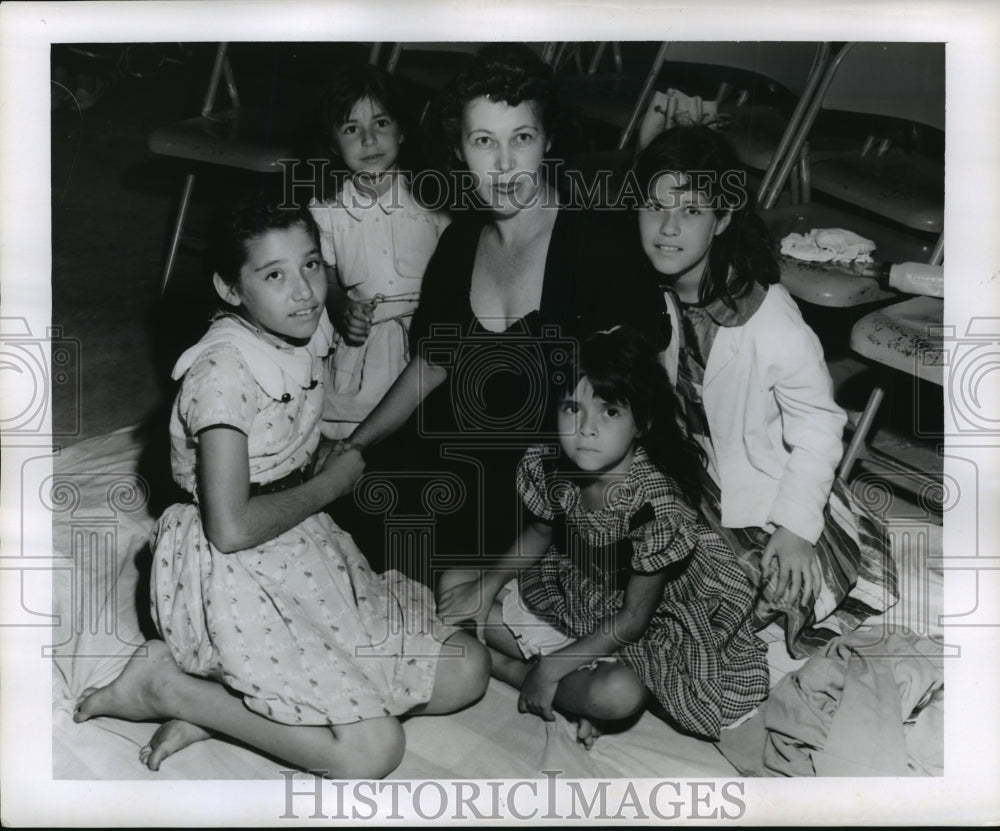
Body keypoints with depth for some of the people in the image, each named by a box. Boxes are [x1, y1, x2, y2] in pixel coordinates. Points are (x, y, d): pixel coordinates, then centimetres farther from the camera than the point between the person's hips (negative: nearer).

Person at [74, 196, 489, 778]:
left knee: (466, 671, 1)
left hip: (301, 543, 9)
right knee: (372, 751, -15)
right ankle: (165, 683, 0)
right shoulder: (225, 370, -23)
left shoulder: (313, 331, 1)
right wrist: (331, 483, -13)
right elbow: (230, 529, -25)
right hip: (232, 572, -8)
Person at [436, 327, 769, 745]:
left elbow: (633, 617, -23)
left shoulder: (657, 503, -32)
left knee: (619, 694, -36)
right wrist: (487, 584, -4)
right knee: (454, 586, -1)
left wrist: (550, 668, -22)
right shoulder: (549, 466, -16)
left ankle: (514, 670, -6)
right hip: (571, 592, 6)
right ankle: (575, 689, -6)